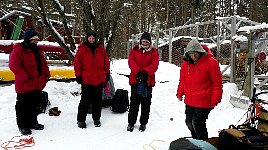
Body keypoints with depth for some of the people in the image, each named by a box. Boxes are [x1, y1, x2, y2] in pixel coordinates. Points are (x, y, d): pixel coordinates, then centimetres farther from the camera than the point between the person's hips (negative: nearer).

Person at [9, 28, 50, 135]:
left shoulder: (37, 50, 14)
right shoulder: (18, 50, -12)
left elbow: (44, 64, 20)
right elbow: (14, 65, -20)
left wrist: (46, 75, 6)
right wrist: (25, 77, -23)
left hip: (38, 85, 8)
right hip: (25, 86, -8)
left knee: (34, 105, 18)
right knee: (23, 106, 4)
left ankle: (33, 122, 32)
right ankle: (23, 126, 17)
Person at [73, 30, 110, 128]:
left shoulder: (101, 49, 8)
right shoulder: (82, 49, -1)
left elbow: (106, 62, 13)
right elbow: (77, 63, -1)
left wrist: (107, 74, 11)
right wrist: (78, 75, -5)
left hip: (99, 79, 3)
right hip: (86, 80, -3)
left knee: (98, 100, 12)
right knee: (85, 100, 1)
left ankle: (96, 118, 25)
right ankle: (80, 120, 14)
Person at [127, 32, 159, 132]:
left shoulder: (154, 52, 5)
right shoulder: (134, 50, 7)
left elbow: (154, 65, -8)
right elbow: (131, 62, -7)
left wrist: (145, 72, -23)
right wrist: (138, 72, -22)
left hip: (148, 81, 0)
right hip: (135, 80, 0)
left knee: (146, 103, 9)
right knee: (134, 103, 5)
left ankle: (143, 123, 21)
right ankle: (131, 123, 18)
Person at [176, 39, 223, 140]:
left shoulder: (211, 62, -14)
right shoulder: (186, 63, 4)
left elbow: (217, 83, -11)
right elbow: (182, 80, 16)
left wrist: (215, 100, -12)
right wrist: (180, 93, 11)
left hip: (203, 102, -7)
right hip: (189, 101, 7)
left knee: (198, 124, -5)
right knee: (189, 122, 18)